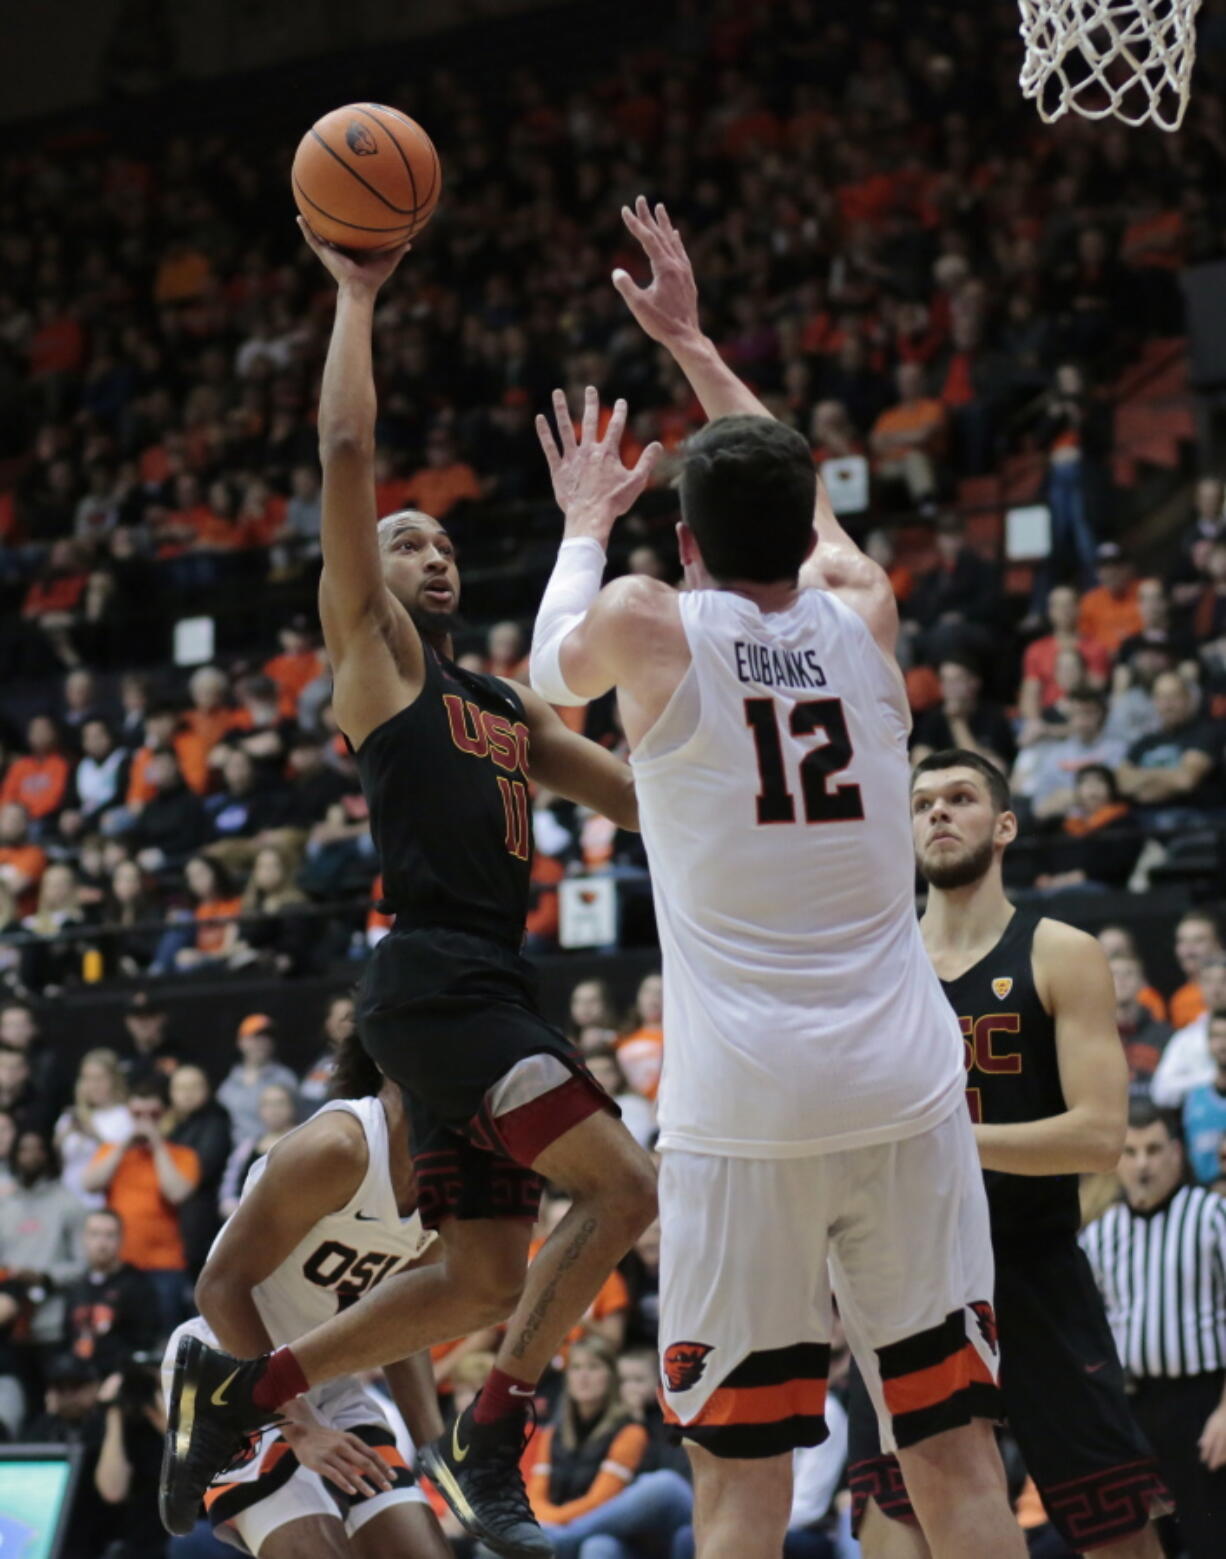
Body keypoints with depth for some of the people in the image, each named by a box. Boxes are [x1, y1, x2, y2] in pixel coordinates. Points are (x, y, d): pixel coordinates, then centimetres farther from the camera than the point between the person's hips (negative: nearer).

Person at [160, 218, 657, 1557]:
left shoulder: (506, 707, 25)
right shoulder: (373, 648, 4)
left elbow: (647, 799, 28)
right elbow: (344, 445, -5)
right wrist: (355, 292, 0)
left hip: (487, 987, 8)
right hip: (433, 977, -8)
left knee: (484, 1279, 5)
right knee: (625, 1186, -17)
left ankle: (238, 1390, 14)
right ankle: (488, 1440, -9)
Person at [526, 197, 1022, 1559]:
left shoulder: (650, 625, -1)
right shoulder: (865, 617, 9)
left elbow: (552, 667, 24)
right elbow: (804, 500, 31)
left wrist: (585, 528, 41)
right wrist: (691, 342, 42)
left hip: (742, 1116, -3)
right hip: (906, 1093, 3)